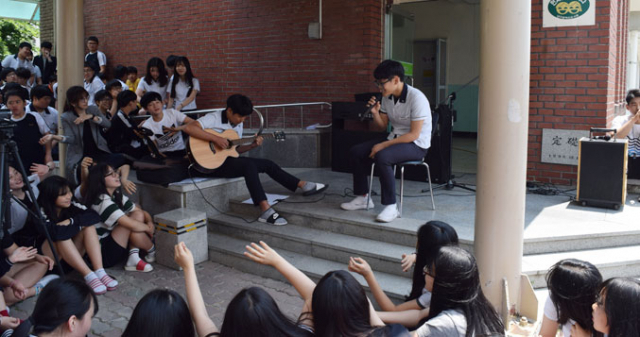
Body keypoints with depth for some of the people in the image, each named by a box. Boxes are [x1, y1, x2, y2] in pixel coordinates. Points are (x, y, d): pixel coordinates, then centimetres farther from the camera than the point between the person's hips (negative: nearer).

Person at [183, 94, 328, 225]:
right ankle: (266, 210, -39)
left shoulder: (238, 124, 10)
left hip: (228, 160, 9)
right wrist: (215, 138, -33)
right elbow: (188, 128, -30)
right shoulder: (213, 119, -15)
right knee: (249, 165, -32)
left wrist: (252, 145, -2)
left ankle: (303, 185, 8)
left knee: (268, 164, 1)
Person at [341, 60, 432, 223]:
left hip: (417, 144, -8)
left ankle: (391, 207, -24)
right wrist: (375, 113, -9)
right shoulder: (387, 97, 3)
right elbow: (383, 125, 13)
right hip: (395, 139, 8)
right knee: (356, 152, -2)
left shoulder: (416, 98, -21)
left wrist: (383, 145, -23)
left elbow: (413, 134, -23)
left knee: (382, 156, -34)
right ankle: (363, 198, 10)